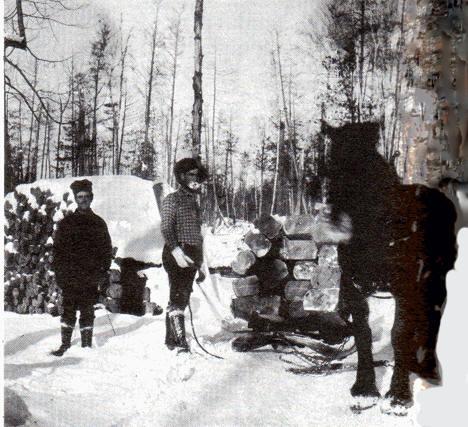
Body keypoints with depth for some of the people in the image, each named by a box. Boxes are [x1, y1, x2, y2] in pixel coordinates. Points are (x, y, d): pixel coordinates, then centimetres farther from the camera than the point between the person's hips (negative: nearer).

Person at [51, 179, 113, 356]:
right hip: (70, 275, -1)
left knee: (87, 310, 3)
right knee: (69, 308, -3)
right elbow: (58, 248, 8)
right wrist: (59, 271, -2)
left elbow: (107, 249, 14)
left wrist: (104, 269, 3)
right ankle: (65, 343, 4)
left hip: (91, 275, 1)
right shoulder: (66, 222, 9)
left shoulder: (98, 223, 12)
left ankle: (87, 344, 11)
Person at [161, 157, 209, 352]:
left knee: (182, 298, 9)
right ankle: (180, 341, -19)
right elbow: (166, 228, -12)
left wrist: (199, 264, 24)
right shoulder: (173, 199, -1)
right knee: (178, 298, -14)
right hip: (176, 255, -8)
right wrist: (176, 251, -26)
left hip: (191, 258, 8)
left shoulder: (194, 203, 23)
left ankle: (171, 340, 16)